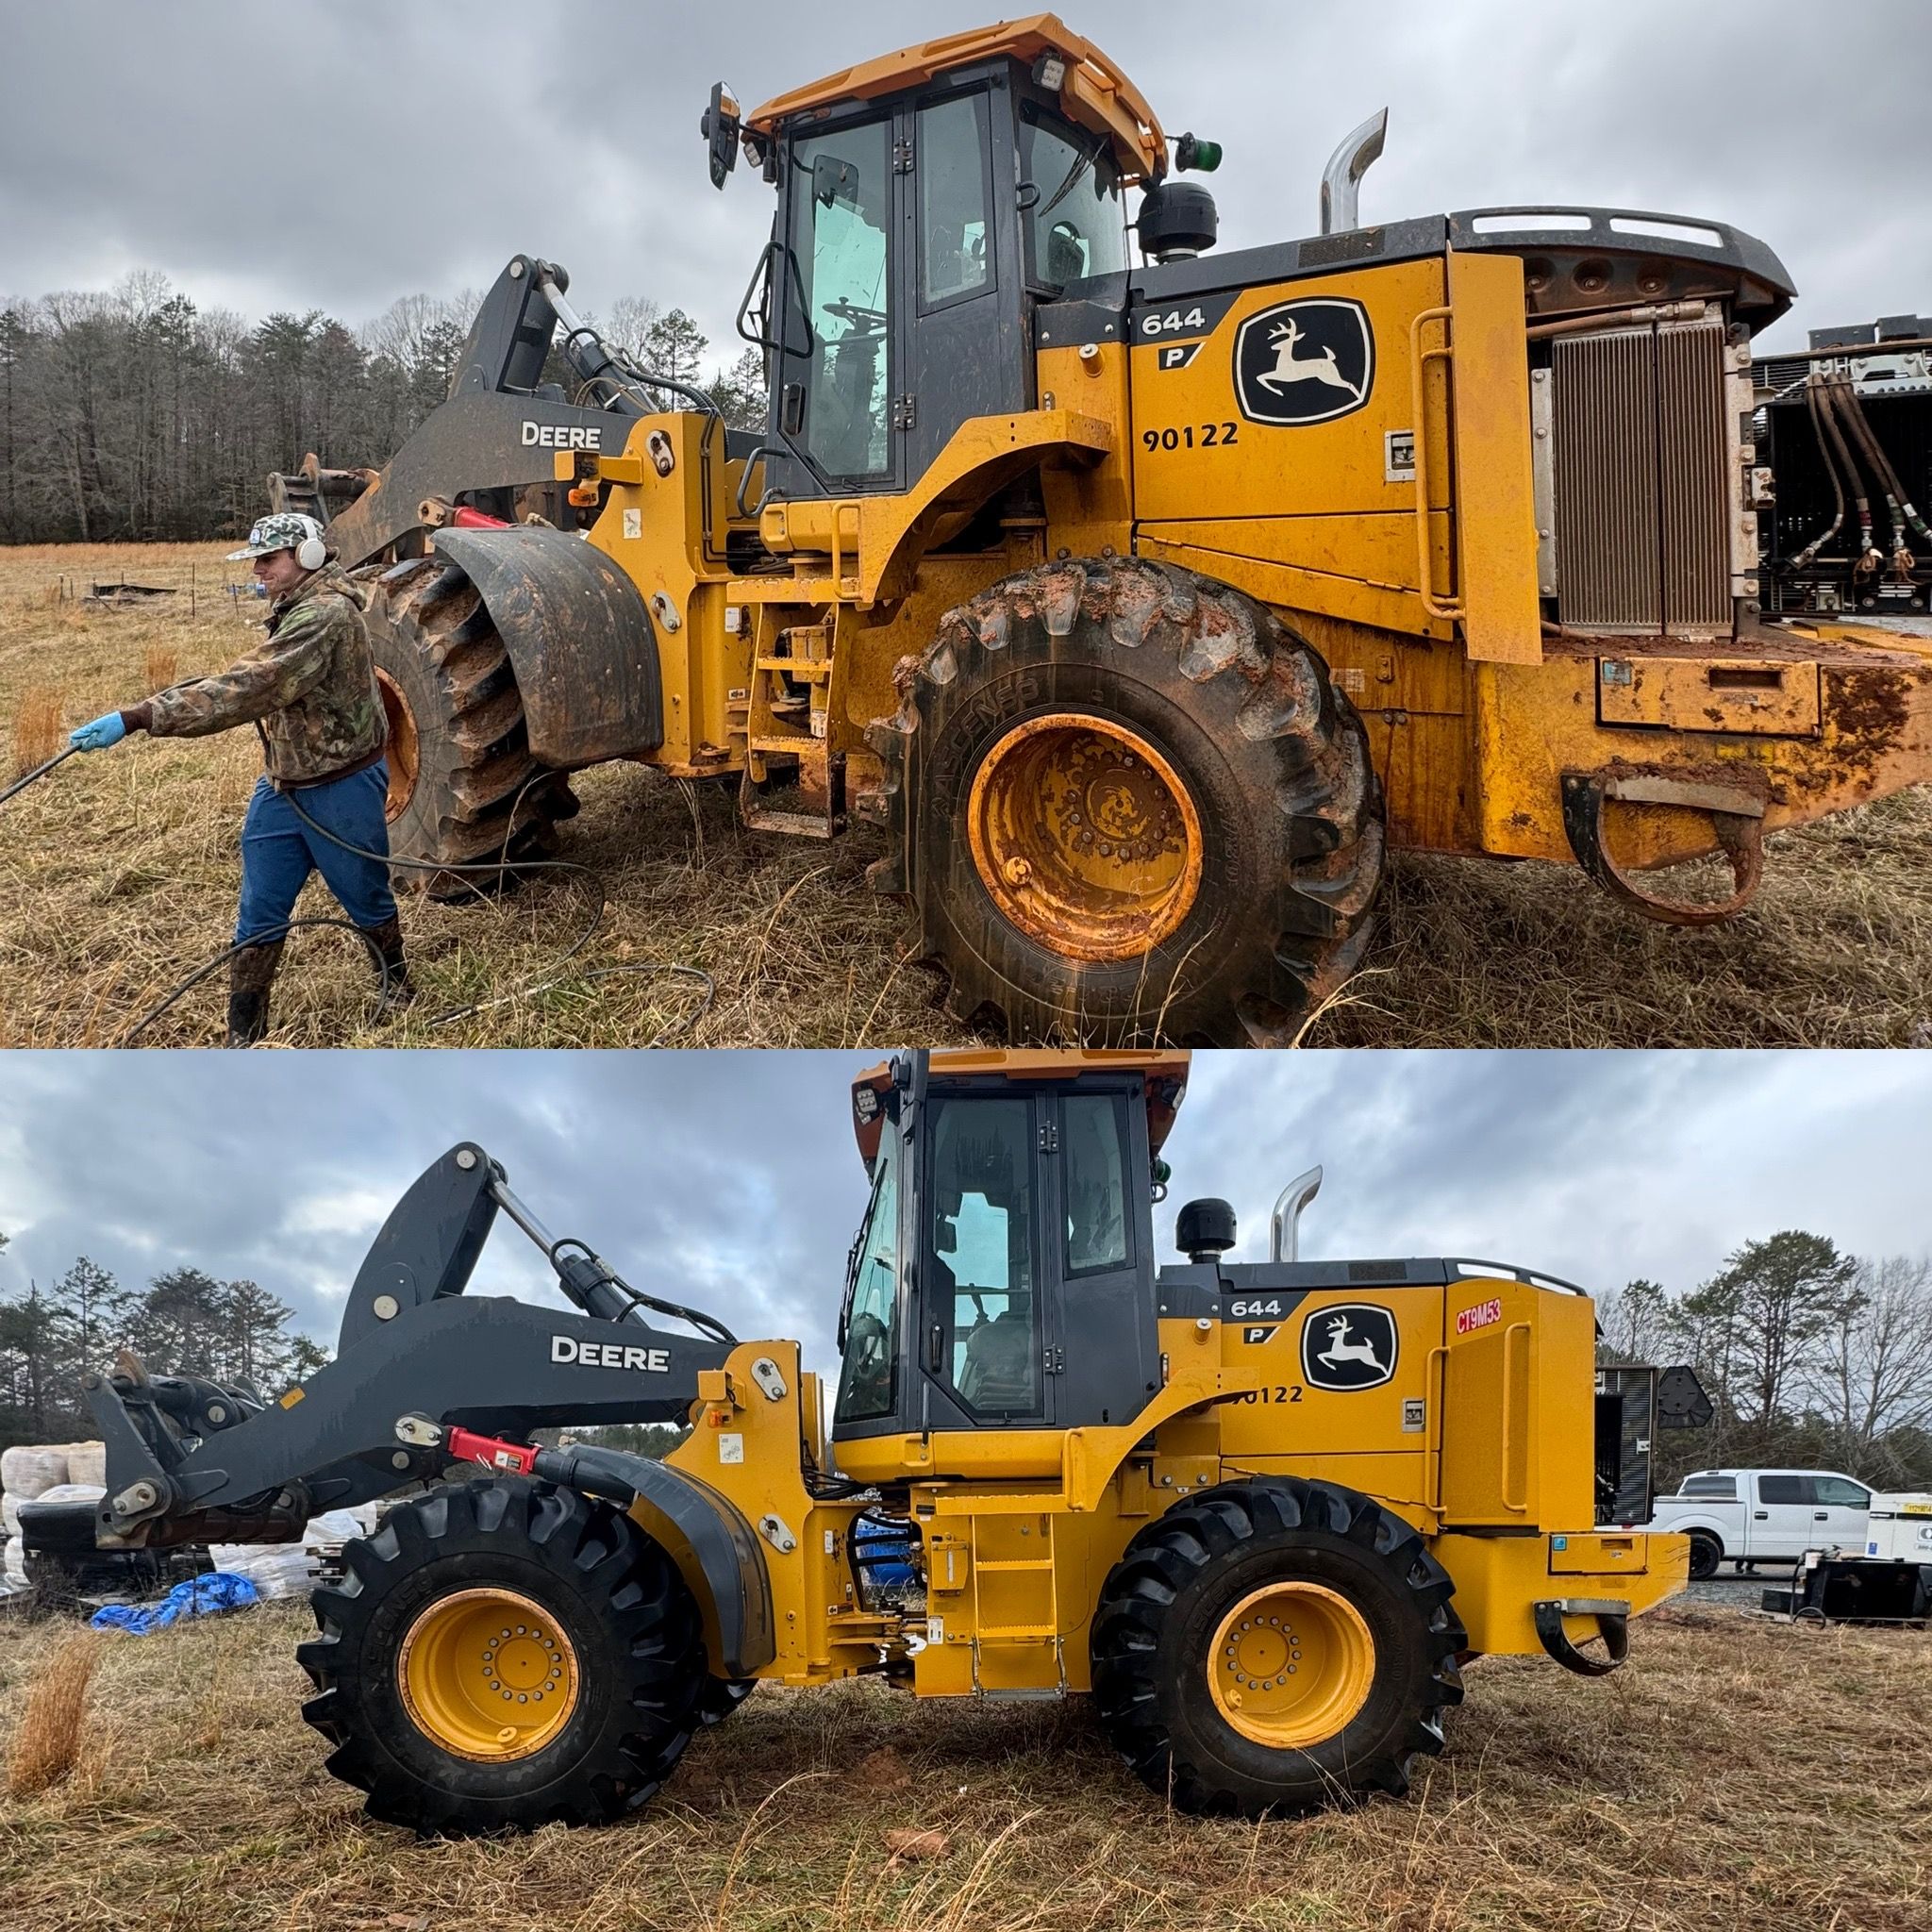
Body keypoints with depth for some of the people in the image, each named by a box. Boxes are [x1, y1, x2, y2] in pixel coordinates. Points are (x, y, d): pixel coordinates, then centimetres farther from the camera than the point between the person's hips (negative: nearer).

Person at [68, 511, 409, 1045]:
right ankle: (242, 1038, 12)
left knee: (366, 897, 12)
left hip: (342, 789, -8)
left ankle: (398, 984, 39)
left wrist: (135, 718, -37)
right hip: (282, 785, 9)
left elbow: (245, 690, -34)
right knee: (259, 913, 6)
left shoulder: (325, 615, -25)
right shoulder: (295, 609, 8)